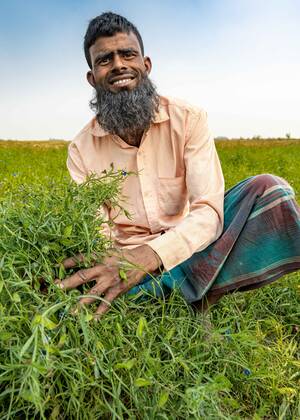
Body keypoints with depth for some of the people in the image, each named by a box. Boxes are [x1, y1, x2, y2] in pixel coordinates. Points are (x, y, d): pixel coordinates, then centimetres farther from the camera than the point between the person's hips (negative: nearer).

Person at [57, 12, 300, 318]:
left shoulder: (188, 120, -7)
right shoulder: (82, 150, -3)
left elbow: (209, 213, -18)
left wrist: (150, 254, -37)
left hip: (190, 252, 0)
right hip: (128, 265, 1)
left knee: (266, 188, -20)